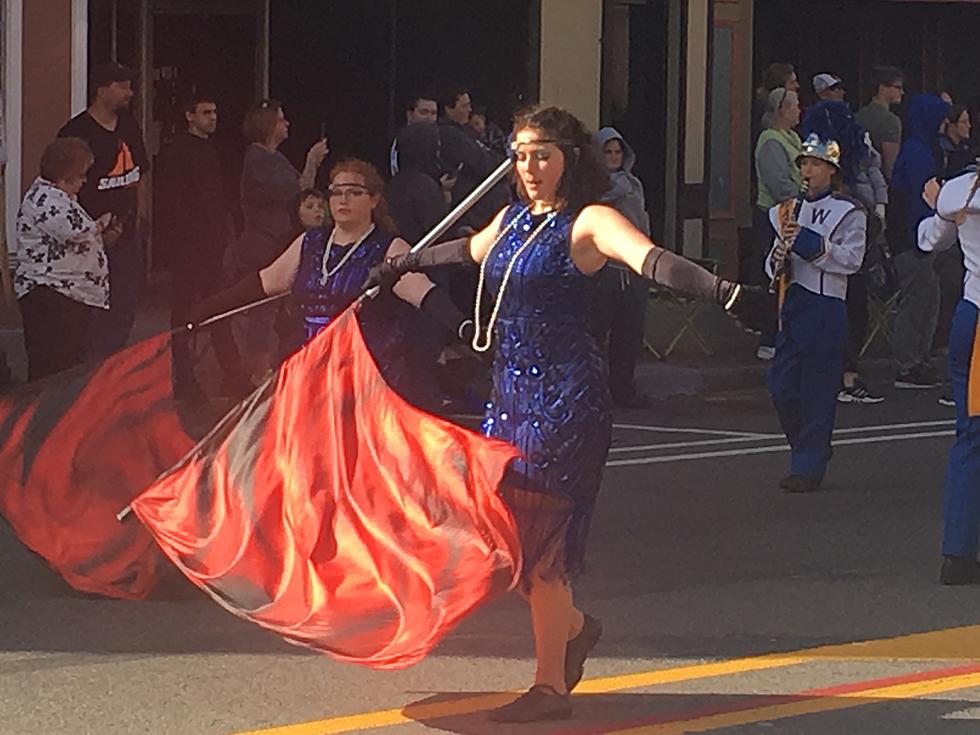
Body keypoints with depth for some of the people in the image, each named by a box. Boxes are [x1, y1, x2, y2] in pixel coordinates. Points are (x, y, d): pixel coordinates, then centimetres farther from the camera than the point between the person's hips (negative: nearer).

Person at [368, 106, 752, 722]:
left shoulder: (588, 222, -10)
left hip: (565, 395, -8)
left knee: (539, 539, -7)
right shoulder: (511, 222, 13)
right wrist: (402, 266, 52)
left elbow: (651, 259, -27)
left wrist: (719, 290, -44)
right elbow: (469, 251, 35)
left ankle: (550, 689, 1)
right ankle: (574, 626, 32)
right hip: (512, 392, 8)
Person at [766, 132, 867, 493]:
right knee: (781, 388, 4)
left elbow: (851, 260, -13)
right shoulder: (791, 209, 16)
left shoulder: (849, 212, -3)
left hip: (826, 308, -6)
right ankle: (809, 451, 22)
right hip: (793, 305, 6)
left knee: (817, 391, -4)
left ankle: (808, 467, 1)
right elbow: (775, 264, 19)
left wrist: (808, 241, -20)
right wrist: (780, 254, -5)